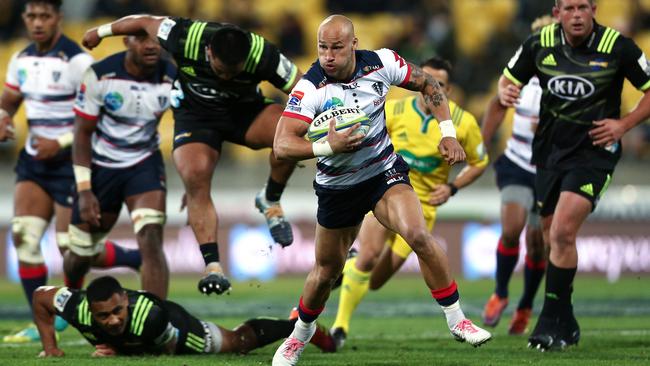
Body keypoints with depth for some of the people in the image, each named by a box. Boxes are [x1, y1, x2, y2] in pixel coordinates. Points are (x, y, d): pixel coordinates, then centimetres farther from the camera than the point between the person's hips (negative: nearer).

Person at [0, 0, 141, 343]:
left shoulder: (77, 61, -15)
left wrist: (60, 144, -22)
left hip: (69, 161, -7)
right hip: (34, 160, 7)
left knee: (73, 247, -5)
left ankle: (142, 260, 20)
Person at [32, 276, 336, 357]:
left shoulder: (150, 315, -47)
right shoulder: (79, 308, -42)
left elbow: (169, 350, -25)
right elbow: (40, 296, -20)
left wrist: (122, 354, -33)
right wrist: (49, 346, -22)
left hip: (180, 329, -4)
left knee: (239, 341, 20)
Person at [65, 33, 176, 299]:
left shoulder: (173, 79, -15)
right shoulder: (100, 76, -20)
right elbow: (82, 133, -12)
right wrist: (84, 191, -16)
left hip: (144, 164, 0)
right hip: (100, 166, 0)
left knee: (151, 242, -21)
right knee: (82, 252, 11)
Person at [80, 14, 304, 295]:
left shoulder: (263, 56, -29)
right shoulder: (183, 39, -29)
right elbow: (144, 22, -12)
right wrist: (101, 32, 2)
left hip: (245, 112, 0)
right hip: (194, 113, 0)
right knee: (195, 178, -23)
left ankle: (270, 201, -4)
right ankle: (212, 266, -19)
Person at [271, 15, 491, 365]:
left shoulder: (381, 63, -14)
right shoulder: (310, 88, -22)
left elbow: (427, 84, 4)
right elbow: (282, 145, -28)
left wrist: (447, 132, -4)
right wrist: (328, 146, -43)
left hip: (384, 172, 1)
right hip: (337, 188, 0)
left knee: (418, 235, -24)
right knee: (327, 270, 10)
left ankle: (456, 320, -11)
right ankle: (301, 332, 40)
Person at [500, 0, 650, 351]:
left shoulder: (618, 47, -11)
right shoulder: (539, 43, -2)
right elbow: (509, 79, 13)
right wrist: (505, 92, -10)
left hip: (594, 149, -4)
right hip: (550, 149, 4)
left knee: (562, 232, -18)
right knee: (553, 237, 10)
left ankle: (551, 323, -11)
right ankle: (566, 324, 26)